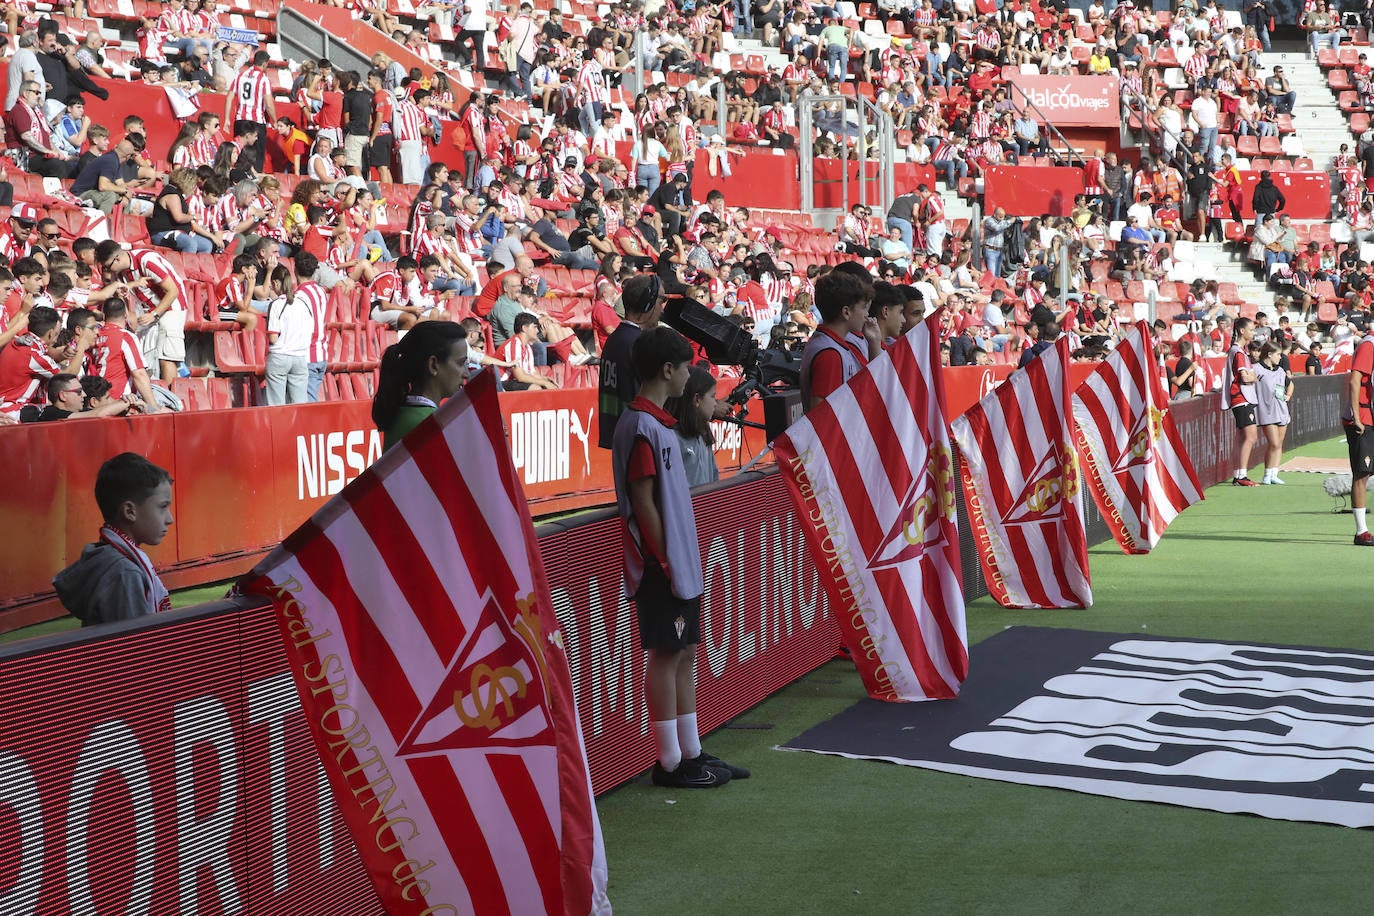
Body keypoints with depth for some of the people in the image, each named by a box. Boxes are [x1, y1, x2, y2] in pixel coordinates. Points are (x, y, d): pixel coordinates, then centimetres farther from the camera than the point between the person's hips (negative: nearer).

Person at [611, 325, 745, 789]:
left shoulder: (659, 422, 14)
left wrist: (685, 560, 15)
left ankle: (691, 754, 21)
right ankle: (670, 762, 4)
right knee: (665, 655, -3)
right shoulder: (641, 426, -16)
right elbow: (643, 503, -18)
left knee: (685, 654, 13)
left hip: (680, 564, 10)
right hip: (662, 567, -10)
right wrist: (666, 563, -17)